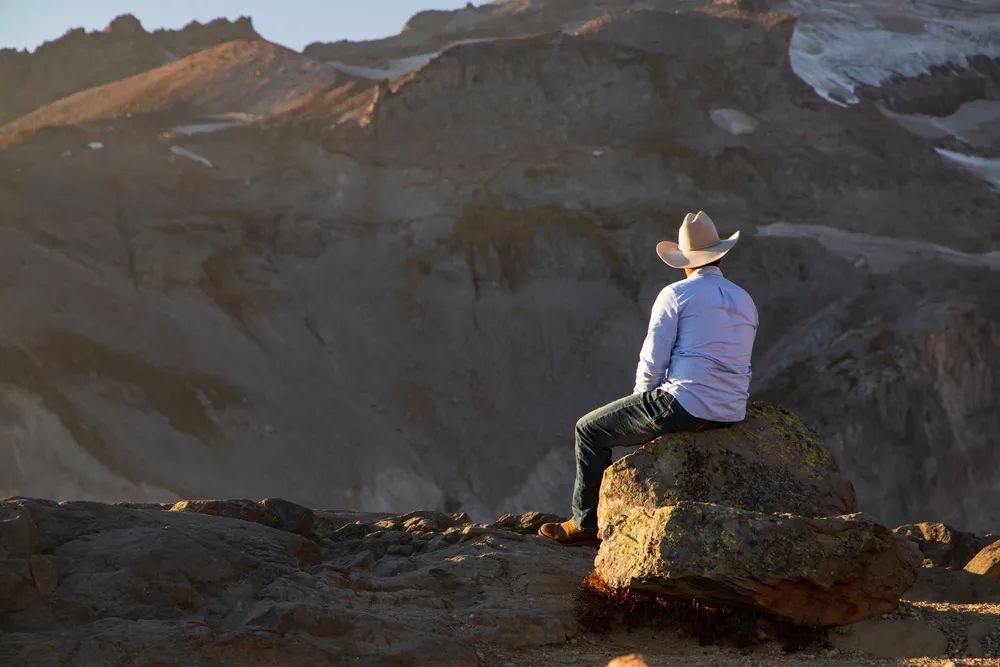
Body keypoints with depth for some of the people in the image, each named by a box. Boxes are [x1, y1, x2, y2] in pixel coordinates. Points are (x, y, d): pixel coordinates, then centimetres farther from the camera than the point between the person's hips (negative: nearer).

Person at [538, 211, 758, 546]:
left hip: (684, 405, -7)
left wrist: (644, 398, 11)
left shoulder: (675, 295, -6)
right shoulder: (746, 302, 14)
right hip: (731, 414, 7)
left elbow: (652, 363, -10)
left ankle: (585, 523, 19)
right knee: (652, 419, 37)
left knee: (590, 430, 13)